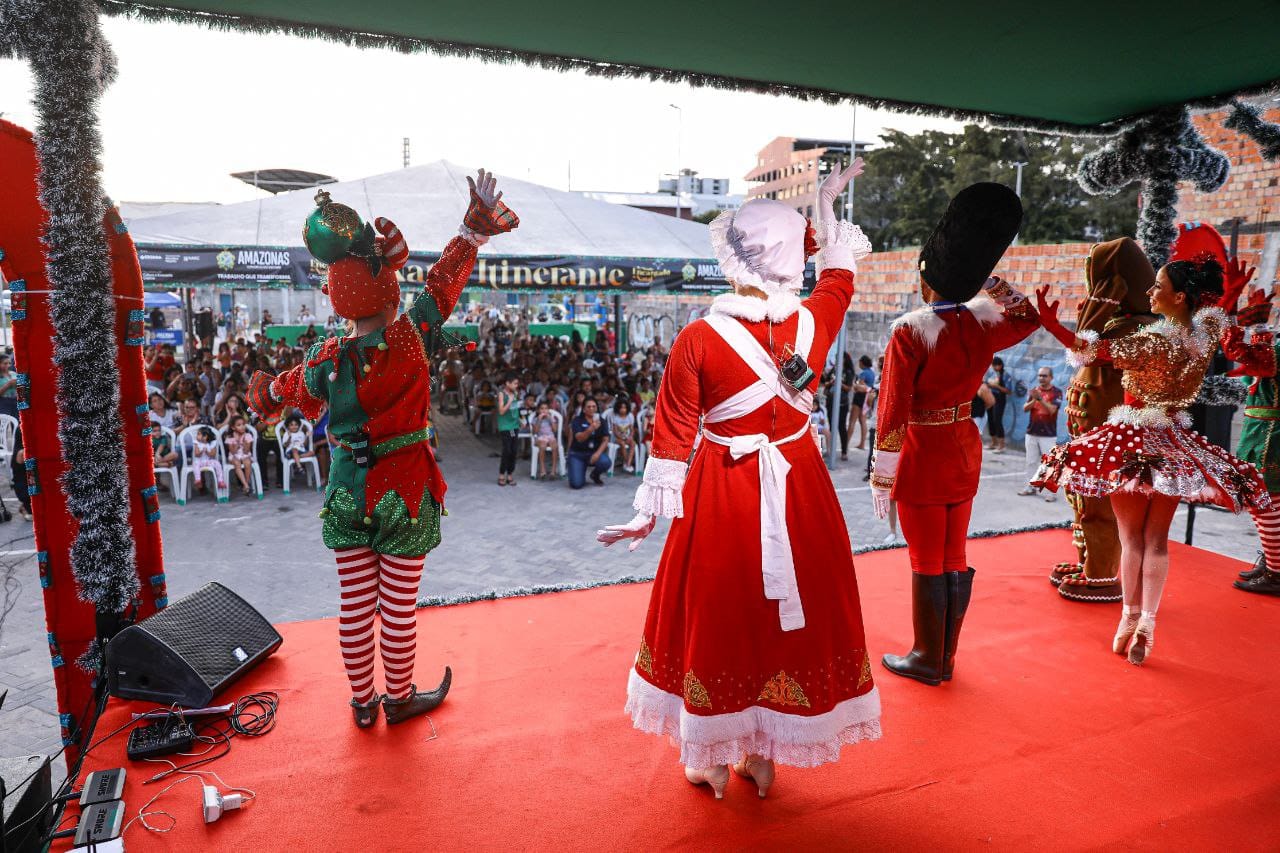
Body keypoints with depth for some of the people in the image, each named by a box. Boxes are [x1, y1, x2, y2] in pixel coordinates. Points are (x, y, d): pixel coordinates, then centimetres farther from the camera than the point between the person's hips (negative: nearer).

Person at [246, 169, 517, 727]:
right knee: (399, 607, 10)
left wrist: (263, 394, 40)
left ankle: (362, 703, 31)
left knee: (355, 607, 14)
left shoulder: (326, 359, -6)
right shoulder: (409, 339, -15)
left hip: (348, 493, 3)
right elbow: (444, 281, -6)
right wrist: (476, 226, 6)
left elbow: (289, 390, 16)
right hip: (405, 494, -3)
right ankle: (399, 699, 28)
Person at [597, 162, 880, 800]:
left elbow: (673, 435, -9)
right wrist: (825, 204, 29)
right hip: (799, 490, 3)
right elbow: (839, 276, 17)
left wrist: (651, 511, 2)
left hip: (721, 493, -2)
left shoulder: (698, 339, -15)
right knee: (789, 615, 17)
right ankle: (763, 758, 33)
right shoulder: (813, 322, -7)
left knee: (715, 617, 14)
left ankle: (711, 761, 31)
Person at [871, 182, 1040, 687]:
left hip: (921, 459, -6)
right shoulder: (985, 324, -2)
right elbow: (1030, 315, 22)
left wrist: (882, 479, -12)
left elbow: (893, 413, -18)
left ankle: (927, 660, 20)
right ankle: (947, 658, 29)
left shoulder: (910, 331, -19)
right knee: (955, 559, 15)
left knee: (927, 564, 5)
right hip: (966, 452, 6)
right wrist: (985, 278, 15)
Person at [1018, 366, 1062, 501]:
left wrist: (1040, 398, -28)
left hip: (1048, 435, -5)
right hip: (1032, 432, 5)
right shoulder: (1033, 390, 9)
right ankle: (1030, 487, 20)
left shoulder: (1056, 392, -5)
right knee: (1031, 461, 11)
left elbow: (1052, 410, -18)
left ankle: (1051, 491, -4)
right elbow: (1025, 408, -1)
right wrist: (1034, 399, -19)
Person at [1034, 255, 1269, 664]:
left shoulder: (1154, 341, -21)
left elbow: (1092, 350, -29)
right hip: (1174, 444, 5)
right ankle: (1147, 623, 9)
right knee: (1157, 539, 11)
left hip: (1132, 442, -5)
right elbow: (1220, 307, 22)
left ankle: (1130, 620, 14)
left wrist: (1051, 323, -31)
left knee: (1132, 538, 7)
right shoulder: (1205, 333, -2)